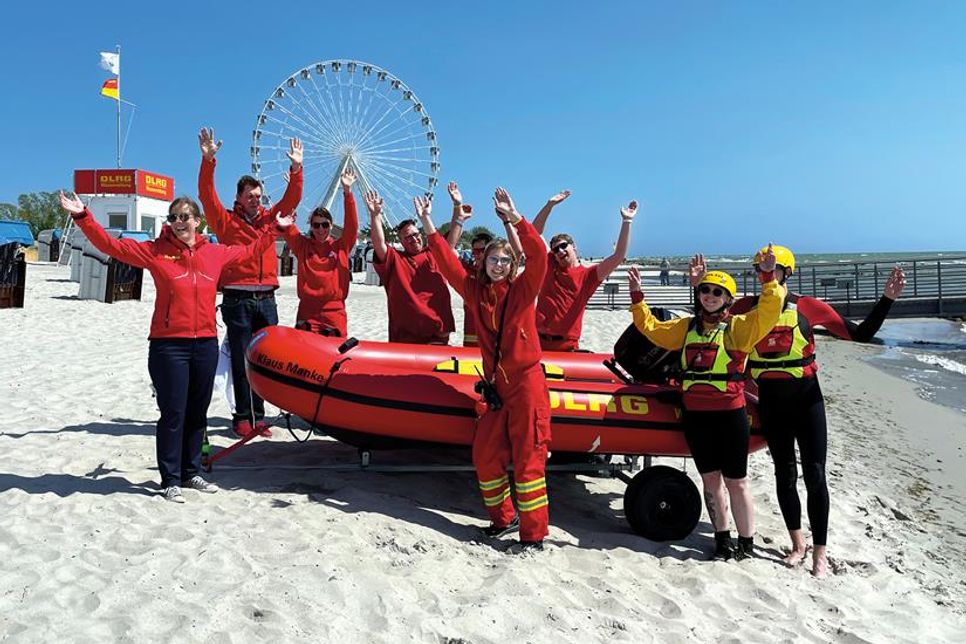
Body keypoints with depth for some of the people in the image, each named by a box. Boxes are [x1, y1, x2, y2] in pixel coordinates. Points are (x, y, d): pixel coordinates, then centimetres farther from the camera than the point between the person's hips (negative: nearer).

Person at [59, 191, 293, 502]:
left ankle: (191, 472, 27)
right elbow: (110, 245, -4)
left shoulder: (216, 253, 9)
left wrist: (275, 229, 30)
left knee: (197, 414, 13)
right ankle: (171, 480, 12)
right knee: (173, 414, 0)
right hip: (168, 345, -4)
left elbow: (249, 251, 25)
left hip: (206, 344, 4)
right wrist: (83, 217, -13)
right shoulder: (155, 251, -1)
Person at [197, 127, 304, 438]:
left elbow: (292, 199, 9)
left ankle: (258, 415, 14)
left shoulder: (269, 218, 14)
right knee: (241, 360, 1)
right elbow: (207, 196, -6)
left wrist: (296, 168, -2)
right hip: (237, 301, -3)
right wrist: (208, 161, -17)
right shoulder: (226, 221, 5)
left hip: (266, 300, 4)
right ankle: (242, 417, 7)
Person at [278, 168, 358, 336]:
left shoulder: (341, 247, 8)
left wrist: (347, 192, -11)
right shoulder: (302, 246, 9)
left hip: (335, 313, 0)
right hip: (307, 313, 0)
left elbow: (352, 225, -3)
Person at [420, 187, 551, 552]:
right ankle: (503, 519, 27)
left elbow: (538, 255, -16)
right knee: (485, 457, 9)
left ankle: (534, 535, 6)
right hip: (496, 387, 5)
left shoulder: (523, 289, -1)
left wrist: (514, 217, -24)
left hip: (527, 384, -5)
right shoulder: (475, 291, 10)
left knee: (528, 460, -3)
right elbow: (447, 263, 8)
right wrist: (428, 225, 2)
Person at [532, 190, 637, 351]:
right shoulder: (549, 265, 9)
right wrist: (549, 205, 0)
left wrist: (626, 221, -10)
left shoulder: (588, 275, 3)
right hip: (539, 341, 2)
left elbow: (617, 257, -7)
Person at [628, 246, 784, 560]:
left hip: (729, 413, -4)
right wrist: (637, 295, 14)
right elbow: (650, 327, 19)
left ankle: (746, 543, 17)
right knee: (710, 478, 12)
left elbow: (768, 313, -14)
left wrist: (768, 278, -21)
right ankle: (722, 538, 25)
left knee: (735, 480, 4)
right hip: (694, 413, 4)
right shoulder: (687, 327, 12)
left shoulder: (738, 327, -1)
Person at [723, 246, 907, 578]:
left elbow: (861, 333, -2)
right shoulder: (747, 307, 0)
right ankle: (798, 543, 27)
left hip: (805, 397, -2)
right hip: (770, 400, 2)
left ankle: (820, 552, 12)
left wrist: (887, 299, -11)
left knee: (814, 475, -1)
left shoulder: (807, 307, -6)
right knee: (784, 473, 12)